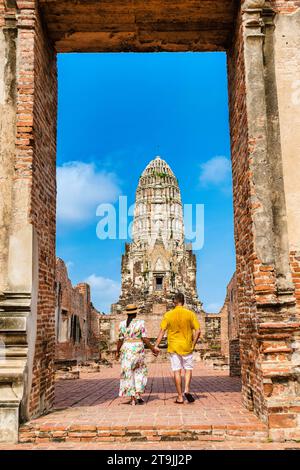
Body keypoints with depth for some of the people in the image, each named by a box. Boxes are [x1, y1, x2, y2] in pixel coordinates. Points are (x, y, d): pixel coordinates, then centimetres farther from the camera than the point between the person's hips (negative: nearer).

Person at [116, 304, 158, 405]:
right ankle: (138, 394, 5)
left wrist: (117, 351, 12)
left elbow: (120, 340, 0)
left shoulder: (122, 324, -1)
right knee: (139, 371, 16)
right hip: (138, 349, -1)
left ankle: (132, 398, 7)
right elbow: (144, 339, -9)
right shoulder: (140, 323, -7)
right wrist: (153, 349, 0)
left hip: (126, 349, 1)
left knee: (128, 373, 8)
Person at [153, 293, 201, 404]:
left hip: (173, 347, 0)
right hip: (187, 347, 0)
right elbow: (198, 331, -7)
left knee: (177, 371, 6)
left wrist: (156, 345, -7)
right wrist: (193, 344, 3)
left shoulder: (168, 315, -5)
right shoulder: (190, 314, -4)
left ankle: (180, 397, 8)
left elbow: (162, 331, -9)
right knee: (188, 369, 15)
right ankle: (187, 390, -4)